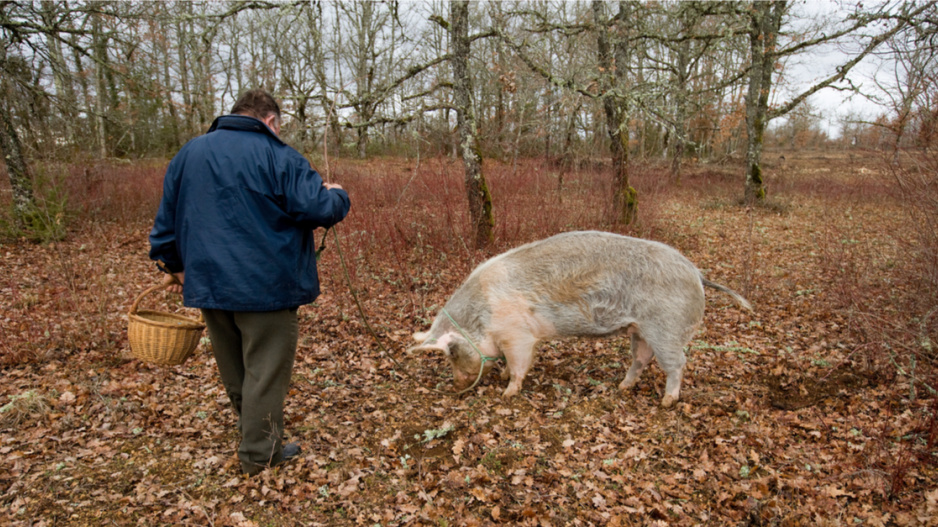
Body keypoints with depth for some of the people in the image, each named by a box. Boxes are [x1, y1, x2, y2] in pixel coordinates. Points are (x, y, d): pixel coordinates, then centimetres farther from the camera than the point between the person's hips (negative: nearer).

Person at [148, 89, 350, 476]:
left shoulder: (189, 153, 10)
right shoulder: (278, 157, -9)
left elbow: (167, 218, 15)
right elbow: (320, 209, -16)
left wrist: (172, 265, 25)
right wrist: (337, 195, 5)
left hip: (208, 284, 7)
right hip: (265, 285, -6)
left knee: (234, 372, 21)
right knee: (265, 371, 6)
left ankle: (253, 434, 38)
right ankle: (259, 453, 15)